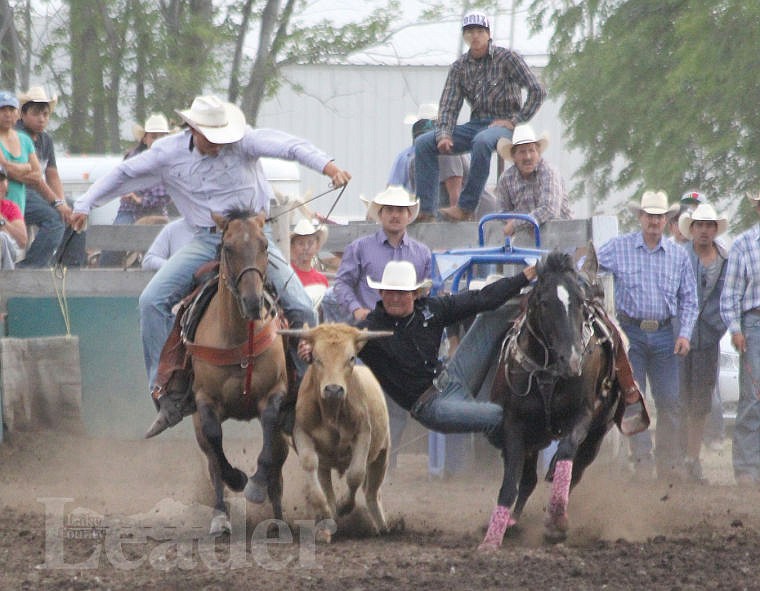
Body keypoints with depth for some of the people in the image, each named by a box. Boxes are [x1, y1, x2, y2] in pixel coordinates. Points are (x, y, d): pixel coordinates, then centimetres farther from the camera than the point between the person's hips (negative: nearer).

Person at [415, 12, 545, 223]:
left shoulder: (507, 58, -4)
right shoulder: (459, 67, 10)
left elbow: (537, 91, -7)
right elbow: (449, 105, 5)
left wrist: (515, 121, -12)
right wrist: (444, 134, -13)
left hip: (504, 125, -6)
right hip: (476, 124, 6)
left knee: (482, 141, -41)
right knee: (424, 143, -11)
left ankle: (466, 208, -38)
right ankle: (425, 209, -19)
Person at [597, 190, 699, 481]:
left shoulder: (679, 256, 7)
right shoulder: (618, 248, 1)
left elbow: (688, 299, 11)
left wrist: (685, 333, -1)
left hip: (663, 335, 2)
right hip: (630, 333, -2)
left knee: (670, 402, 1)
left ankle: (670, 465, 9)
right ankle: (642, 462, 0)